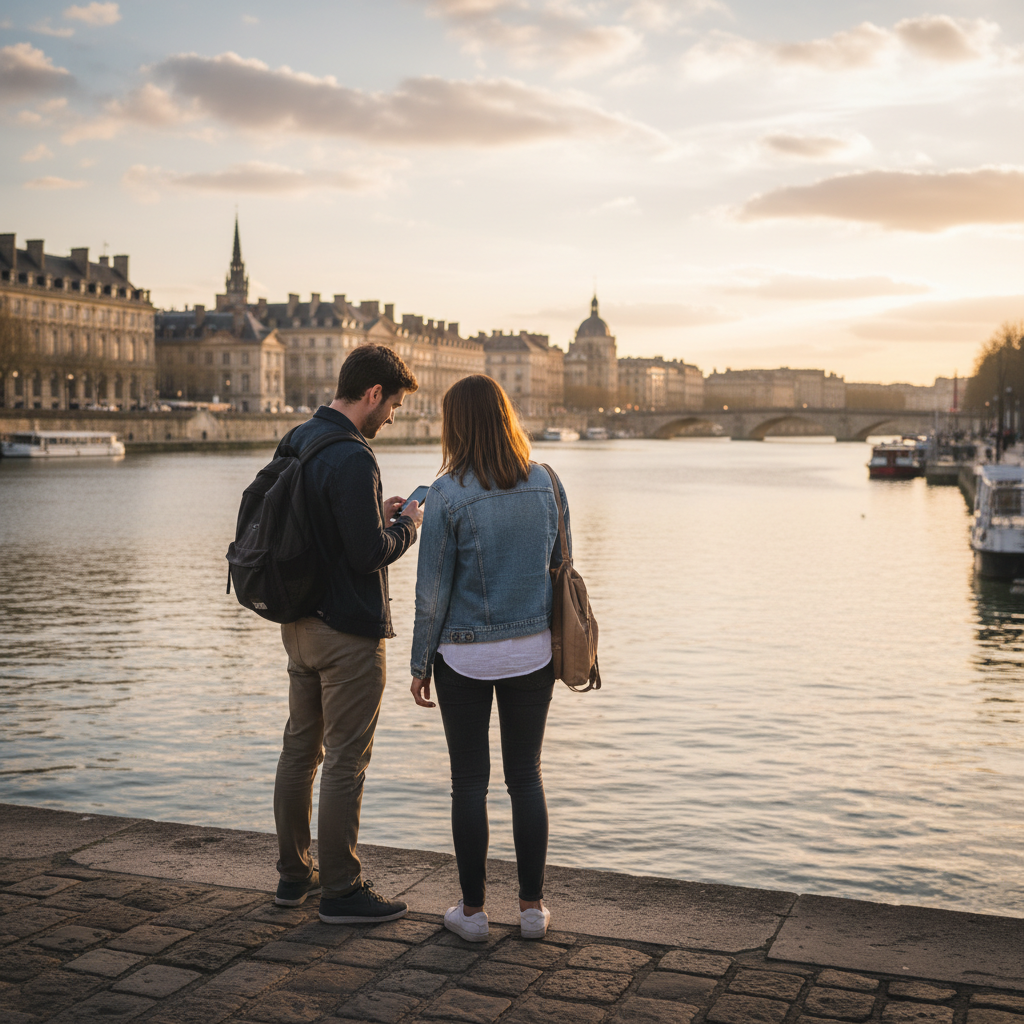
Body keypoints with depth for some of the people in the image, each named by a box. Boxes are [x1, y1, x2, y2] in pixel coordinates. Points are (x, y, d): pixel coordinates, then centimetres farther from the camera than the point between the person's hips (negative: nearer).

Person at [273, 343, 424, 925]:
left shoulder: (299, 440, 9)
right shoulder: (352, 458, -21)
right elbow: (370, 554, -22)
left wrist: (377, 516, 11)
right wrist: (407, 524, -4)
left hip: (299, 621, 9)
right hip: (349, 632, -9)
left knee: (301, 748, 16)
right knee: (346, 761, 0)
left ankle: (295, 874, 28)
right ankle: (341, 889, 10)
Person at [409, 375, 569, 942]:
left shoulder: (447, 495, -14)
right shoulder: (546, 484, -2)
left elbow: (432, 590, -11)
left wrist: (420, 664, 1)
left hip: (465, 656, -3)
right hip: (533, 650, 4)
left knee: (469, 782, 8)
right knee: (525, 776, 13)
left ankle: (472, 910, 18)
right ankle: (532, 906, 19)